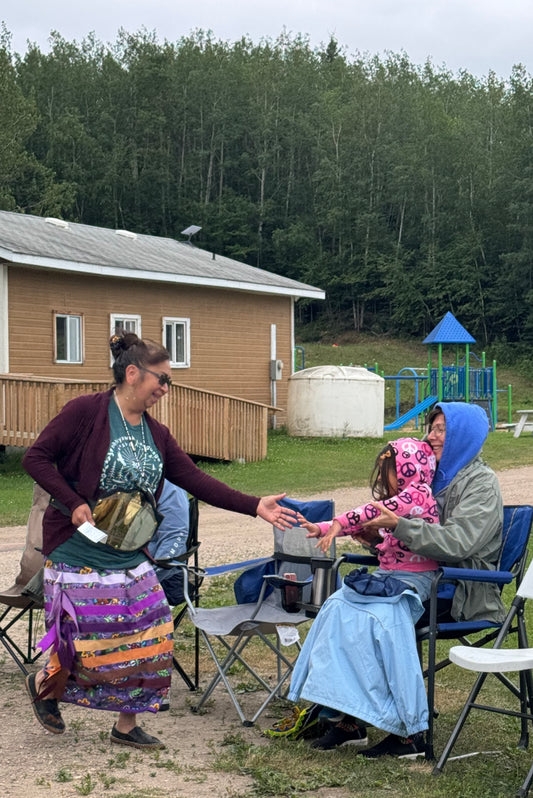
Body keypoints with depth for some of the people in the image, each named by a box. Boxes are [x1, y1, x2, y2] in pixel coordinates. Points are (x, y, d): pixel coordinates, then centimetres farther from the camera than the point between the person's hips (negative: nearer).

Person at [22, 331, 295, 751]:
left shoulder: (156, 434, 9)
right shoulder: (86, 412, -11)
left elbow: (195, 479, 5)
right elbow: (37, 457, -10)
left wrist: (255, 506, -2)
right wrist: (73, 504, -19)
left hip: (130, 557, 7)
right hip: (81, 554, -7)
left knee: (149, 636, 4)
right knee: (89, 640, -3)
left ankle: (127, 725, 21)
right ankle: (44, 685, 29)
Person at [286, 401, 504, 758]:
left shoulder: (482, 483, -7)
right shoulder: (437, 477, 19)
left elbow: (457, 544, -22)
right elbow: (402, 544, 22)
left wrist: (398, 524, -26)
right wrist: (375, 536, 2)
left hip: (460, 590, -8)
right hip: (423, 578, 8)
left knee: (383, 615, -31)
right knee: (341, 604, -14)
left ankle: (411, 731, -23)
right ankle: (351, 719, -15)